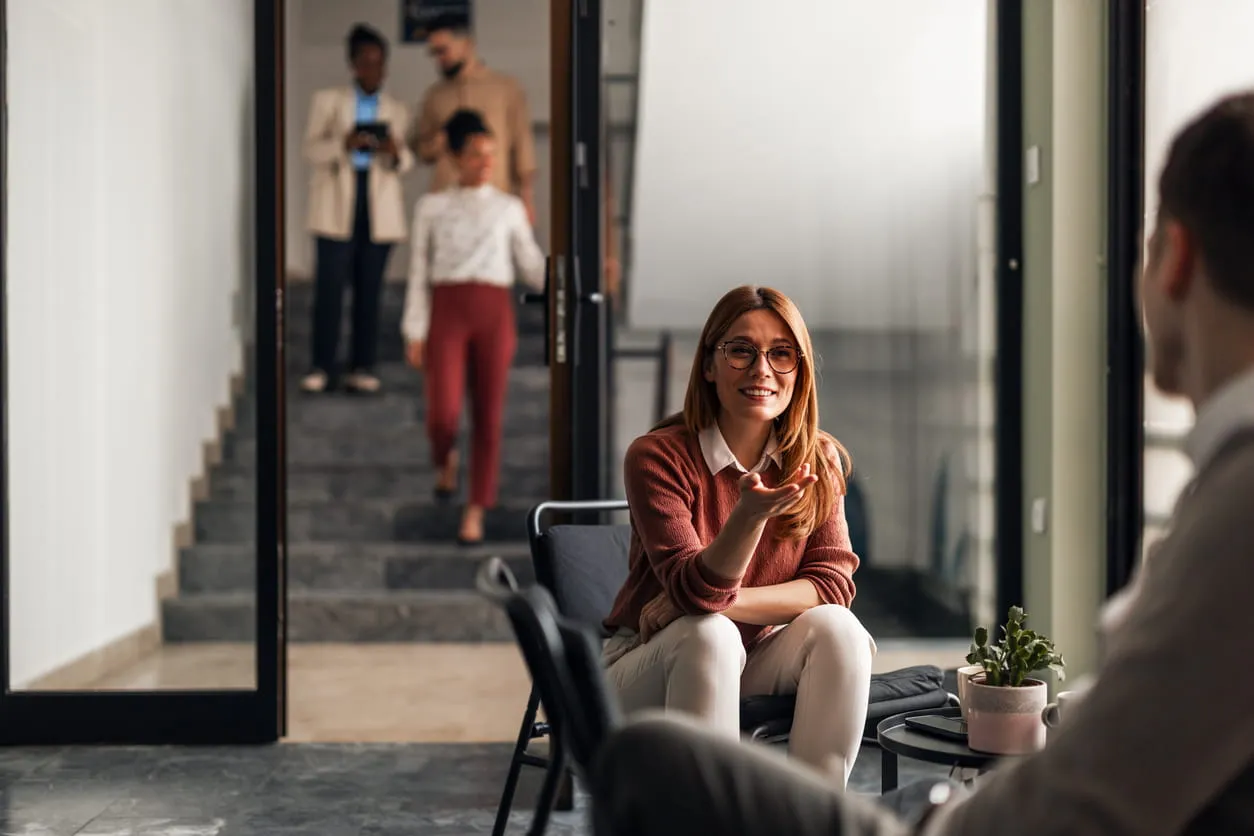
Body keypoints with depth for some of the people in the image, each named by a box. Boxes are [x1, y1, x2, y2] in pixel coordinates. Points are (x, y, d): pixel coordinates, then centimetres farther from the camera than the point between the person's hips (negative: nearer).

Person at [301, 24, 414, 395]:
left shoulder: (397, 110, 15)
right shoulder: (328, 100, 10)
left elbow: (406, 163, 9)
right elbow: (311, 149, 1)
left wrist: (396, 152, -14)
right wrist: (344, 144, -18)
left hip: (379, 204, 2)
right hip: (336, 202, -2)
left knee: (370, 287, -1)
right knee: (330, 284, -8)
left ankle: (362, 368, 5)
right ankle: (321, 367, -2)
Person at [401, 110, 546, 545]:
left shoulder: (510, 208, 12)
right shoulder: (432, 206, 8)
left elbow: (532, 265, 9)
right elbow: (419, 272, 6)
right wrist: (415, 334, 0)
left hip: (494, 312, 2)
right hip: (447, 311, -1)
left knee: (488, 416, 1)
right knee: (442, 414, -15)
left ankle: (475, 512, 13)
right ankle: (446, 460, 21)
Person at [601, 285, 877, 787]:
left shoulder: (818, 461, -2)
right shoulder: (657, 457, -15)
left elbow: (832, 584, -9)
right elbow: (696, 590, -24)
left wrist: (720, 602, -22)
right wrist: (751, 513, -43)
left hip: (756, 669, 4)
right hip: (649, 670, -3)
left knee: (836, 627, -24)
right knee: (710, 634, -34)